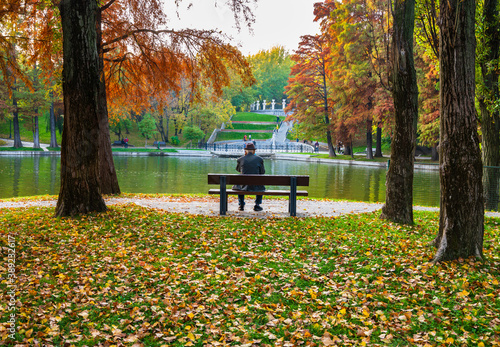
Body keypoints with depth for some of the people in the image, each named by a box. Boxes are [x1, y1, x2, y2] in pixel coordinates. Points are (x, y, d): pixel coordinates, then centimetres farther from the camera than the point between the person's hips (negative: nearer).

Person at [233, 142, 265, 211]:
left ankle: (241, 205, 31)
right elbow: (262, 172, 11)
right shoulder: (259, 159, -1)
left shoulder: (240, 159, 0)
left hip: (244, 187, 1)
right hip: (255, 187, -1)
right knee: (261, 187, 36)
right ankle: (257, 205, 24)